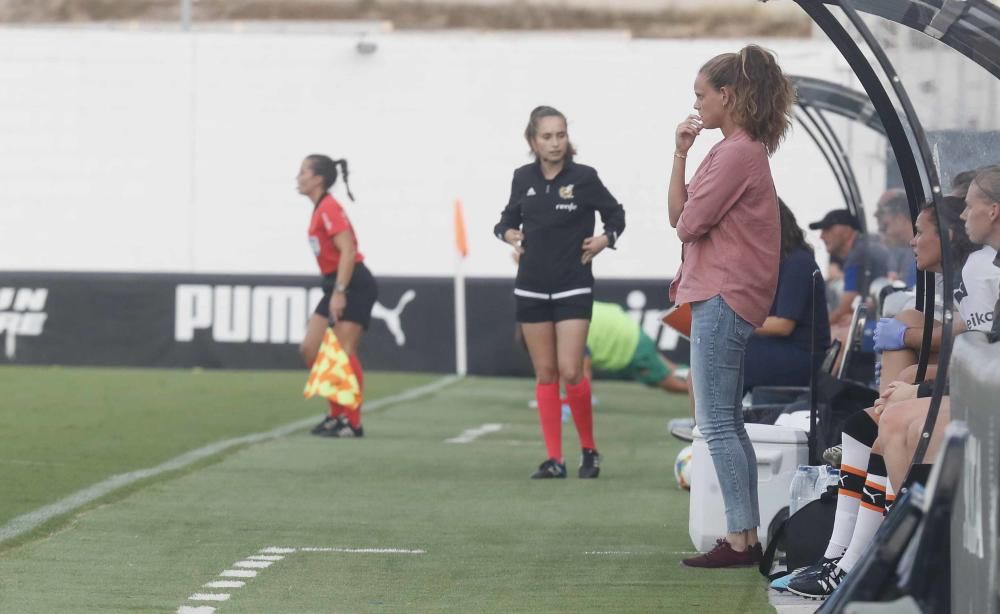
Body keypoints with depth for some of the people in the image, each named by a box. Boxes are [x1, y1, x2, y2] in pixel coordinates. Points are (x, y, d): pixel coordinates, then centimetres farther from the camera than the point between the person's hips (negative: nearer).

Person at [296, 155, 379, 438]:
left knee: (343, 352, -12)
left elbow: (348, 251, -22)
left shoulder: (329, 208, -14)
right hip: (336, 285, 10)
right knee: (310, 349, 6)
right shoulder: (319, 210, 15)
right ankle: (337, 414, 12)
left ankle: (352, 423, -8)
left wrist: (339, 292, -26)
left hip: (354, 286, -10)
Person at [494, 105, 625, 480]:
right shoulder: (524, 179, 3)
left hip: (573, 287, -4)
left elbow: (615, 215, 7)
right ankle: (554, 459, 8)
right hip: (532, 288, 4)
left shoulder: (584, 178, -6)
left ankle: (589, 450, 7)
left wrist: (604, 240, -10)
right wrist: (509, 233, -1)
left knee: (570, 371, -11)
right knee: (545, 374, 4)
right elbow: (509, 218, 19)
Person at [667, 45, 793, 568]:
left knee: (716, 425, -9)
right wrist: (680, 154, 2)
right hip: (725, 297, 11)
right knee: (729, 424, 12)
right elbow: (678, 216, 12)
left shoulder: (736, 153, -16)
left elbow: (687, 224, -15)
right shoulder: (741, 150, 16)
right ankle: (747, 537, 14)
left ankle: (739, 540, -9)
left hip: (722, 301, -11)